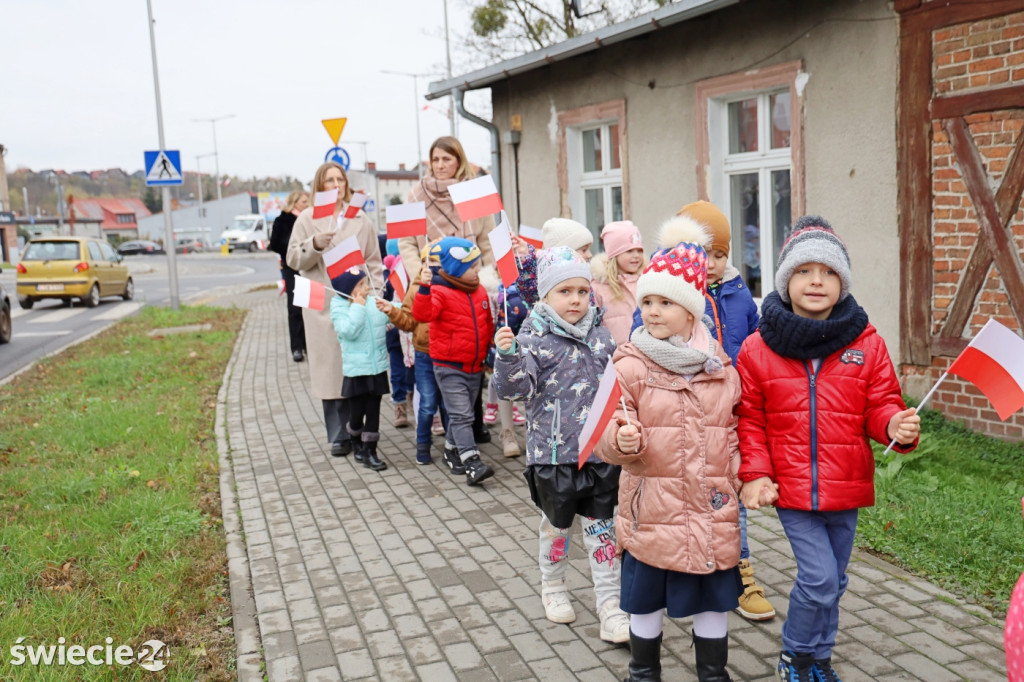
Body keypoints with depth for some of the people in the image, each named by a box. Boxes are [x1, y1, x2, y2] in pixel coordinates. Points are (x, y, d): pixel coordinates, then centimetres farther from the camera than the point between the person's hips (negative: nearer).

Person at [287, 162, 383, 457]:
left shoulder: (360, 218, 13)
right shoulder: (307, 219, 7)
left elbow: (374, 260, 15)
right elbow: (293, 259, 4)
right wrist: (314, 244, -14)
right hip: (323, 305, -2)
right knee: (331, 369, -3)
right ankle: (338, 436, 2)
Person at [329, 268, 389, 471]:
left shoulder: (375, 302, 3)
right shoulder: (339, 308, -8)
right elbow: (348, 331, -23)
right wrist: (358, 307, -19)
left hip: (377, 367, 3)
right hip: (356, 369, -3)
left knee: (373, 411, 7)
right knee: (357, 411, 8)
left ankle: (369, 451, 15)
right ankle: (358, 446, 32)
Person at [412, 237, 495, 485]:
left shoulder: (480, 292, 8)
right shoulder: (441, 292, -13)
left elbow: (488, 324, 19)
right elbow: (422, 314, -31)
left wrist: (489, 349, 17)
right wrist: (424, 287, -44)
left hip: (475, 367, 7)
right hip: (450, 368, -7)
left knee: (462, 415, 18)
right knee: (461, 415, -11)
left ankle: (452, 453, 34)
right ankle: (472, 464, -14)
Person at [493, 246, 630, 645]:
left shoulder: (600, 335, 5)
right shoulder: (533, 339, -11)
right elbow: (515, 389, -20)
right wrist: (507, 357, -35)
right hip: (554, 454, -3)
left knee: (602, 529, 8)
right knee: (557, 525, 15)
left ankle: (610, 605, 17)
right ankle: (553, 587, 39)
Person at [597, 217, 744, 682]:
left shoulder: (721, 366, 3)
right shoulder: (630, 366, -8)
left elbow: (735, 430, 14)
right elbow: (610, 437, -10)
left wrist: (735, 478, 4)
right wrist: (623, 441, -31)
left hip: (714, 511, 3)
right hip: (652, 509, -2)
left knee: (714, 600, 15)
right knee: (646, 600, 12)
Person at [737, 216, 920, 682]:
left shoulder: (866, 343, -2)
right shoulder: (758, 348, -6)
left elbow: (880, 405, 1)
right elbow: (749, 420, 0)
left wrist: (896, 425, -21)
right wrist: (755, 475, -8)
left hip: (846, 487, 3)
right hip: (790, 487, -3)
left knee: (833, 581, 16)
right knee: (819, 579, -6)